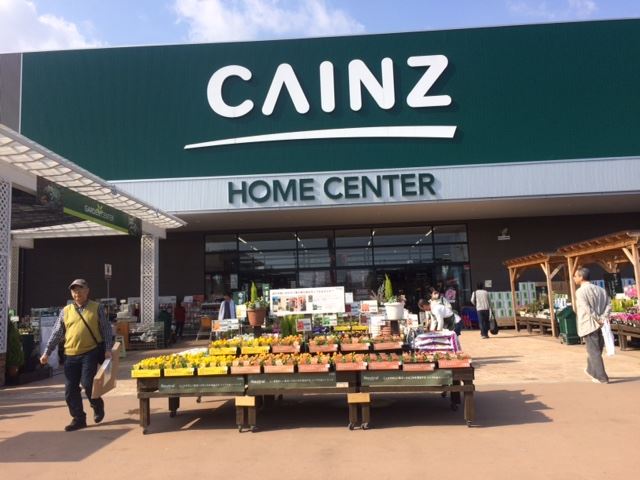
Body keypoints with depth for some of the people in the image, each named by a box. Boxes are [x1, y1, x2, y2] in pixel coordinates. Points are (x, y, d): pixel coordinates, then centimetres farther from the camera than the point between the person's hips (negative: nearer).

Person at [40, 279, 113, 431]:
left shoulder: (97, 308, 2)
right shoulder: (66, 311, 10)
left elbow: (106, 330, 2)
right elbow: (57, 333, 12)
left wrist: (108, 349, -7)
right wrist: (47, 352, 5)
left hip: (91, 352, -4)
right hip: (71, 355, 4)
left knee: (87, 383, -12)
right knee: (70, 389, 4)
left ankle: (97, 405, 17)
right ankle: (79, 419, 17)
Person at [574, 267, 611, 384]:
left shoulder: (580, 292, -10)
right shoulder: (600, 289, 11)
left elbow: (588, 309, -19)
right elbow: (608, 305, 0)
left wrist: (599, 320, -13)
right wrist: (603, 319, -8)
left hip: (588, 325, -7)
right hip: (600, 326, 7)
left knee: (594, 352, 1)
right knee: (596, 350, 20)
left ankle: (602, 377, 3)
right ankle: (591, 370, 37)